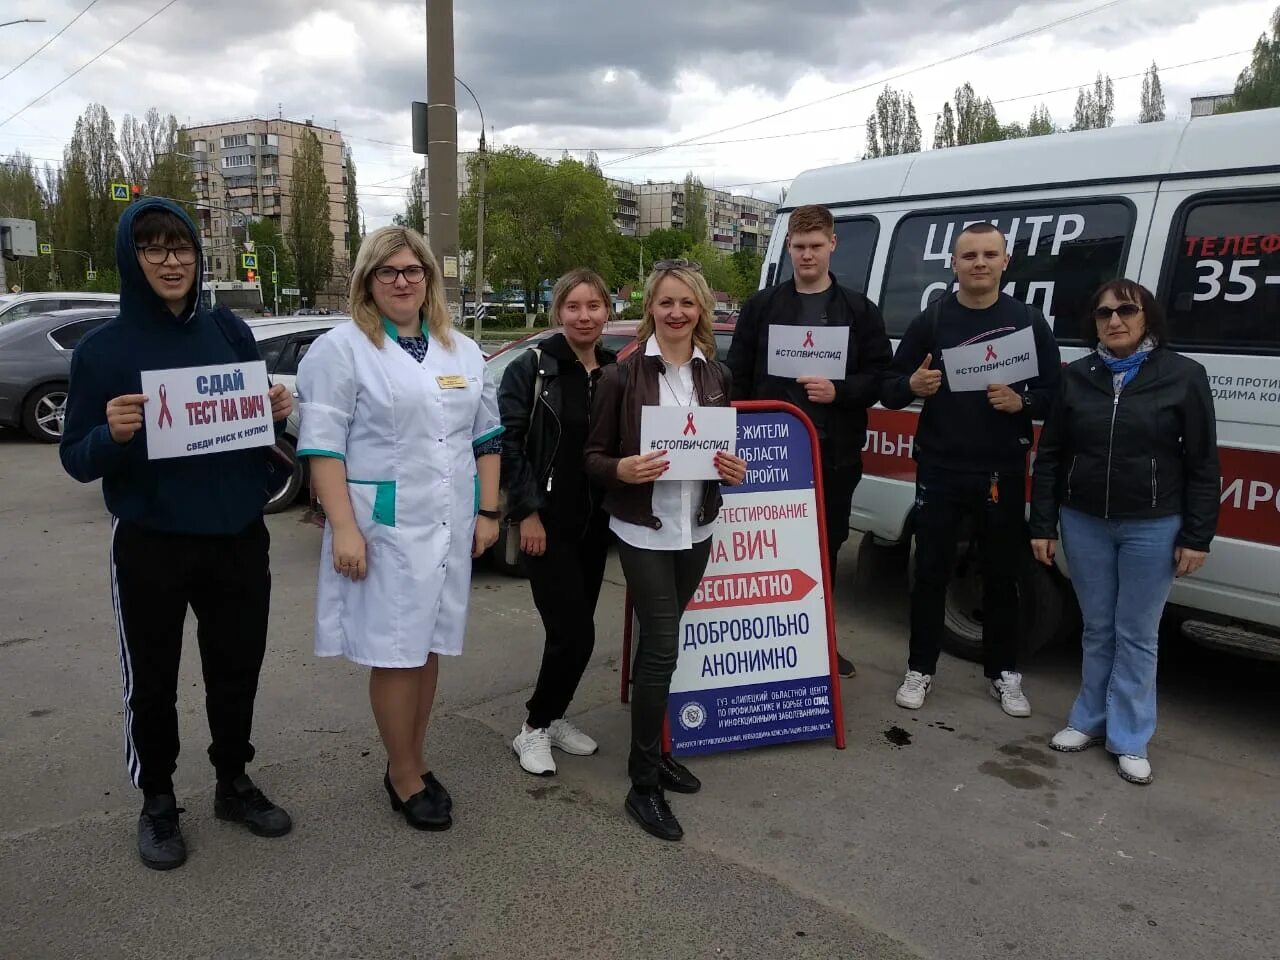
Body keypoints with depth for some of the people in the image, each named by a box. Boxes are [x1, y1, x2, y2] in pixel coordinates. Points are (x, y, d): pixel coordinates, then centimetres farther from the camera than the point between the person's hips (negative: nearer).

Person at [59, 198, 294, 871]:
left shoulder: (230, 333, 2)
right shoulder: (102, 349, -6)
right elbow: (78, 460, -4)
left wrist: (277, 414, -11)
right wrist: (111, 435, -25)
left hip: (238, 540, 3)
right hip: (150, 548, -2)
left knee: (237, 670, 14)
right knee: (152, 681, 10)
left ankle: (233, 783, 34)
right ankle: (157, 802, 30)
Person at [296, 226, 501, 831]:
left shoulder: (462, 350, 12)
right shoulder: (343, 348, -5)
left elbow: (486, 436, 14)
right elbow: (323, 444, -11)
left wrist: (488, 511, 8)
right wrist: (343, 528, -17)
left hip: (450, 526, 5)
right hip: (385, 526, -5)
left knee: (429, 647, 13)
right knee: (396, 654, 1)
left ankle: (412, 762, 29)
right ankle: (405, 780, 18)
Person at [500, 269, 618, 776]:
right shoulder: (532, 367, -7)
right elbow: (509, 441, -11)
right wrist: (528, 511, -15)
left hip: (595, 521, 5)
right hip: (546, 520, -5)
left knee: (576, 628, 12)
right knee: (574, 631, -9)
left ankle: (553, 718, 31)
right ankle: (534, 728, 11)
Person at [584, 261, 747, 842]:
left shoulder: (716, 375, 6)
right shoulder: (624, 375, -7)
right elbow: (594, 455, -4)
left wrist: (734, 469, -5)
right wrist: (623, 469, -25)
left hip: (696, 528, 5)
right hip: (643, 529, -5)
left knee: (661, 640, 16)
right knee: (661, 649, -7)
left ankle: (654, 751, 31)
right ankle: (643, 785, 4)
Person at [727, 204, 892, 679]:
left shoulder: (860, 311, 8)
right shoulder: (761, 307, 7)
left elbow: (880, 376, 4)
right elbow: (738, 377, 4)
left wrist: (838, 391, -14)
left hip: (835, 452, 1)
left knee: (826, 548, 10)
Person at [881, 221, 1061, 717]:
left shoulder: (1028, 320, 3)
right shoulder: (930, 320, 2)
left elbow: (1053, 392, 4)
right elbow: (889, 391, 4)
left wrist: (1021, 401, -17)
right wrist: (912, 385, -19)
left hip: (1002, 472, 0)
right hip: (939, 470, 0)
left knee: (1002, 575, 9)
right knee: (930, 572, 6)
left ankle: (1004, 673, 25)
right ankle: (920, 670, 20)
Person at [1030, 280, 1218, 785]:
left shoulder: (1184, 375, -4)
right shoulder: (1076, 376, 2)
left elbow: (1202, 464, -3)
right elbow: (1049, 456, 4)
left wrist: (1197, 537, -6)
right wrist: (1042, 525, 2)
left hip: (1152, 527, -2)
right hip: (1084, 523, 2)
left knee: (1137, 636, 7)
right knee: (1098, 630, 14)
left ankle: (1129, 740, 18)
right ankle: (1089, 720, 27)